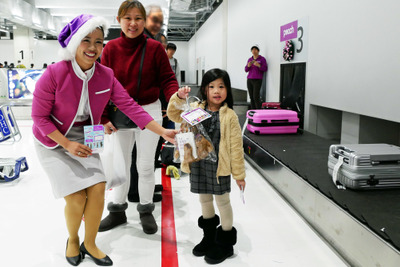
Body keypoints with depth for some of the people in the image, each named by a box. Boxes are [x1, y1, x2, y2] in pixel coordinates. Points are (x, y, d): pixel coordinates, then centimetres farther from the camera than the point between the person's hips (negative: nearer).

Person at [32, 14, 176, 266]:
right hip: (54, 140, -3)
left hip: (85, 139, 4)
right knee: (76, 198, -8)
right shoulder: (54, 74, -23)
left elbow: (130, 106, -15)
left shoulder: (106, 75, -11)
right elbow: (39, 116, -16)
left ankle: (90, 244, 20)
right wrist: (67, 144, -24)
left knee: (98, 189, -6)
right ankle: (73, 241, 26)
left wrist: (163, 131, -23)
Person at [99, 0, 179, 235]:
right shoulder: (111, 49, -3)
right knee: (121, 164, 14)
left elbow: (167, 79, -5)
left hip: (149, 112, -2)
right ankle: (118, 210, 32)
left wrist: (175, 96, -27)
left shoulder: (155, 48, -7)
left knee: (146, 165, 9)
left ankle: (146, 211, 29)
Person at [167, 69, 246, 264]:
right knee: (204, 199, 20)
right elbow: (174, 114, 4)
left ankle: (225, 242, 29)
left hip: (219, 166, -4)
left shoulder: (229, 116, -10)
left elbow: (236, 146, -9)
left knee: (222, 200, 10)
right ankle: (210, 236, 42)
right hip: (198, 164, 5)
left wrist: (239, 174, -8)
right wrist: (179, 98, -15)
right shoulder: (195, 109, 2)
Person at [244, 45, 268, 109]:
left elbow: (265, 69, -3)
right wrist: (248, 66, -4)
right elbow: (246, 70, 17)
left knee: (256, 97, -15)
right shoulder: (250, 59, 17)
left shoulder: (262, 59, 3)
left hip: (257, 80, -5)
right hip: (249, 80, 5)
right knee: (251, 97, 2)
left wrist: (258, 65, -18)